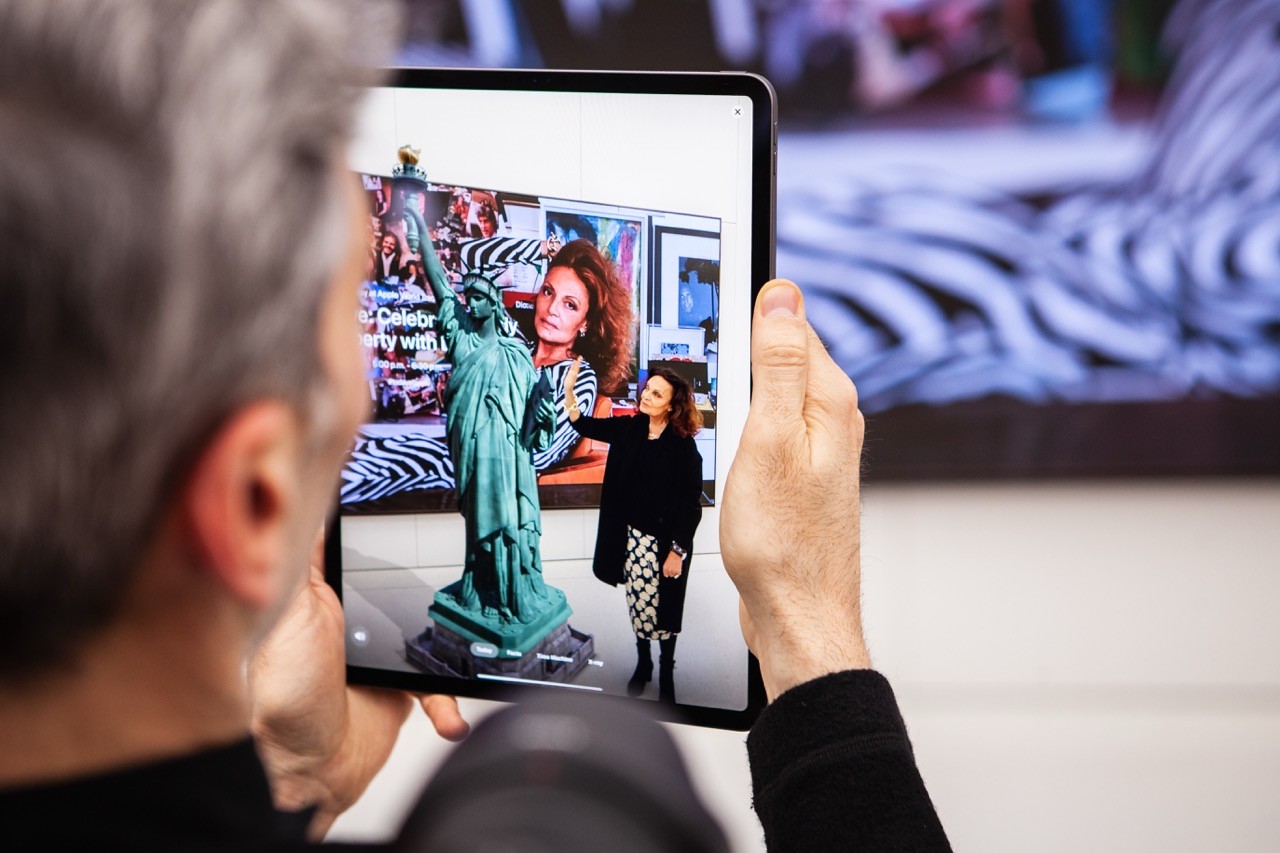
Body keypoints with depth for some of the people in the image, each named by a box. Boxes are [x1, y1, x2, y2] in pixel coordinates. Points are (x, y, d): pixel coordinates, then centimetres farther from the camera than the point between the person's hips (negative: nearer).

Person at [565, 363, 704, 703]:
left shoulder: (683, 447, -17)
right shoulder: (629, 429, -2)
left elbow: (691, 504, -15)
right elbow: (582, 424, 5)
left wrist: (677, 551, -16)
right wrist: (569, 389, -12)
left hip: (666, 541, -5)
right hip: (632, 536, 5)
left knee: (664, 608, 8)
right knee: (638, 602, 15)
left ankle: (666, 672, 27)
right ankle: (643, 664, 35)